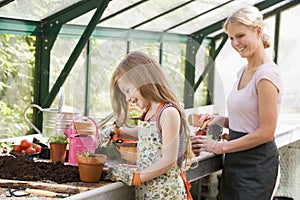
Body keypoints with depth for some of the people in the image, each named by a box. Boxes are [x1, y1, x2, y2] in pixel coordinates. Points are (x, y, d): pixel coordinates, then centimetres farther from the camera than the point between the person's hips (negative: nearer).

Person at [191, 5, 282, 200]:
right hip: (235, 162, 8)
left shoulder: (266, 74, -15)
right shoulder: (243, 72, 12)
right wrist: (219, 120, 1)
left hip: (256, 164, -8)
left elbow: (266, 132, -18)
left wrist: (220, 147, -14)